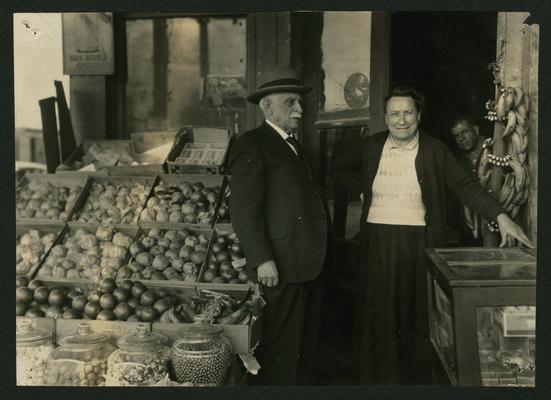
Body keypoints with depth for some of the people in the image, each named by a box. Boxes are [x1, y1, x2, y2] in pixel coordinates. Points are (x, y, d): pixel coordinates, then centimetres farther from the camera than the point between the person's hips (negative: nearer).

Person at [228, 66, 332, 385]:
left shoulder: (293, 144, 19)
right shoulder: (253, 145, -9)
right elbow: (244, 211, -16)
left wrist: (320, 256, 14)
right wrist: (262, 260, -21)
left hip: (310, 263, 9)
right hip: (282, 266, -9)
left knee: (306, 344, 18)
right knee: (281, 348, 0)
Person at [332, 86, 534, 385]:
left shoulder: (435, 150, -2)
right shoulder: (372, 146, 6)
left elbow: (465, 185, -11)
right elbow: (340, 168, 21)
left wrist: (500, 216, -23)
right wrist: (362, 191, 7)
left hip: (418, 243, -2)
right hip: (378, 242, 2)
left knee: (417, 313, 4)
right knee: (379, 313, 7)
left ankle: (417, 377, 18)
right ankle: (380, 377, 20)